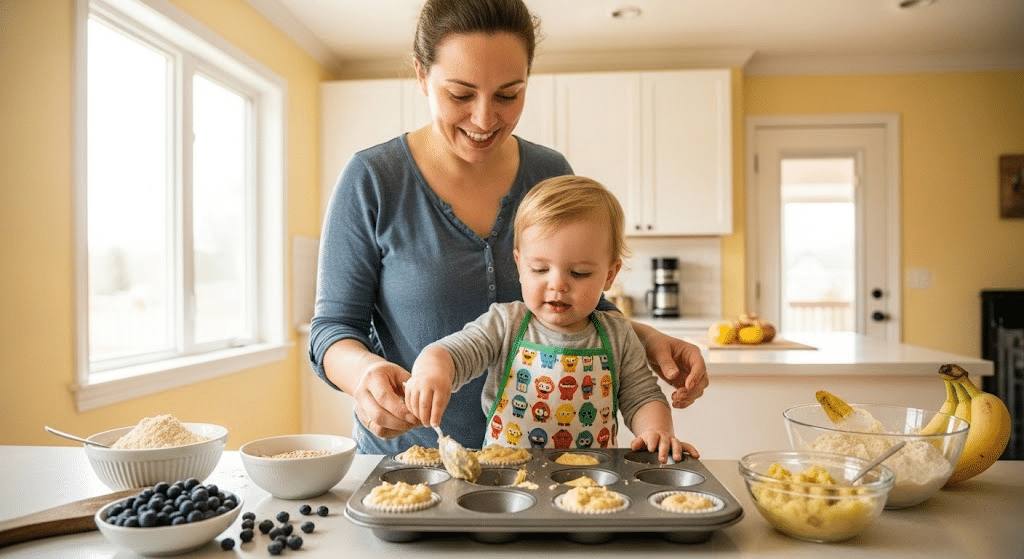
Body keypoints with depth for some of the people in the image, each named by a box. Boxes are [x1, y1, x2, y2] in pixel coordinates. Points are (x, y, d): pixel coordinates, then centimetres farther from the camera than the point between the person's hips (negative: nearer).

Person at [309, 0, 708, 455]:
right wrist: (363, 372, -28)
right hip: (407, 452, -2)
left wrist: (646, 338, -10)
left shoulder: (552, 175, -1)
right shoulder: (371, 180, -10)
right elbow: (333, 326, -6)